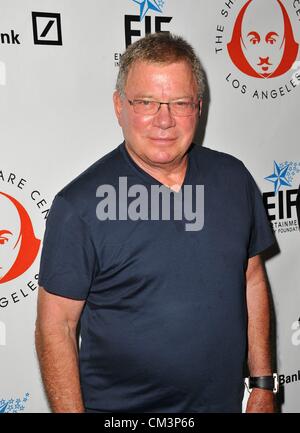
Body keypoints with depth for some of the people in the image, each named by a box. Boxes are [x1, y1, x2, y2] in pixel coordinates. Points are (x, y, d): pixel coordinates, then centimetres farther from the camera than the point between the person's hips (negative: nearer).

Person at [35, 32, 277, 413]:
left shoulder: (233, 177, -4)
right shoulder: (79, 206, -18)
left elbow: (251, 278, 4)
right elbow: (56, 325, -14)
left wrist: (263, 383, 5)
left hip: (224, 399, 5)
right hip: (121, 406, -4)